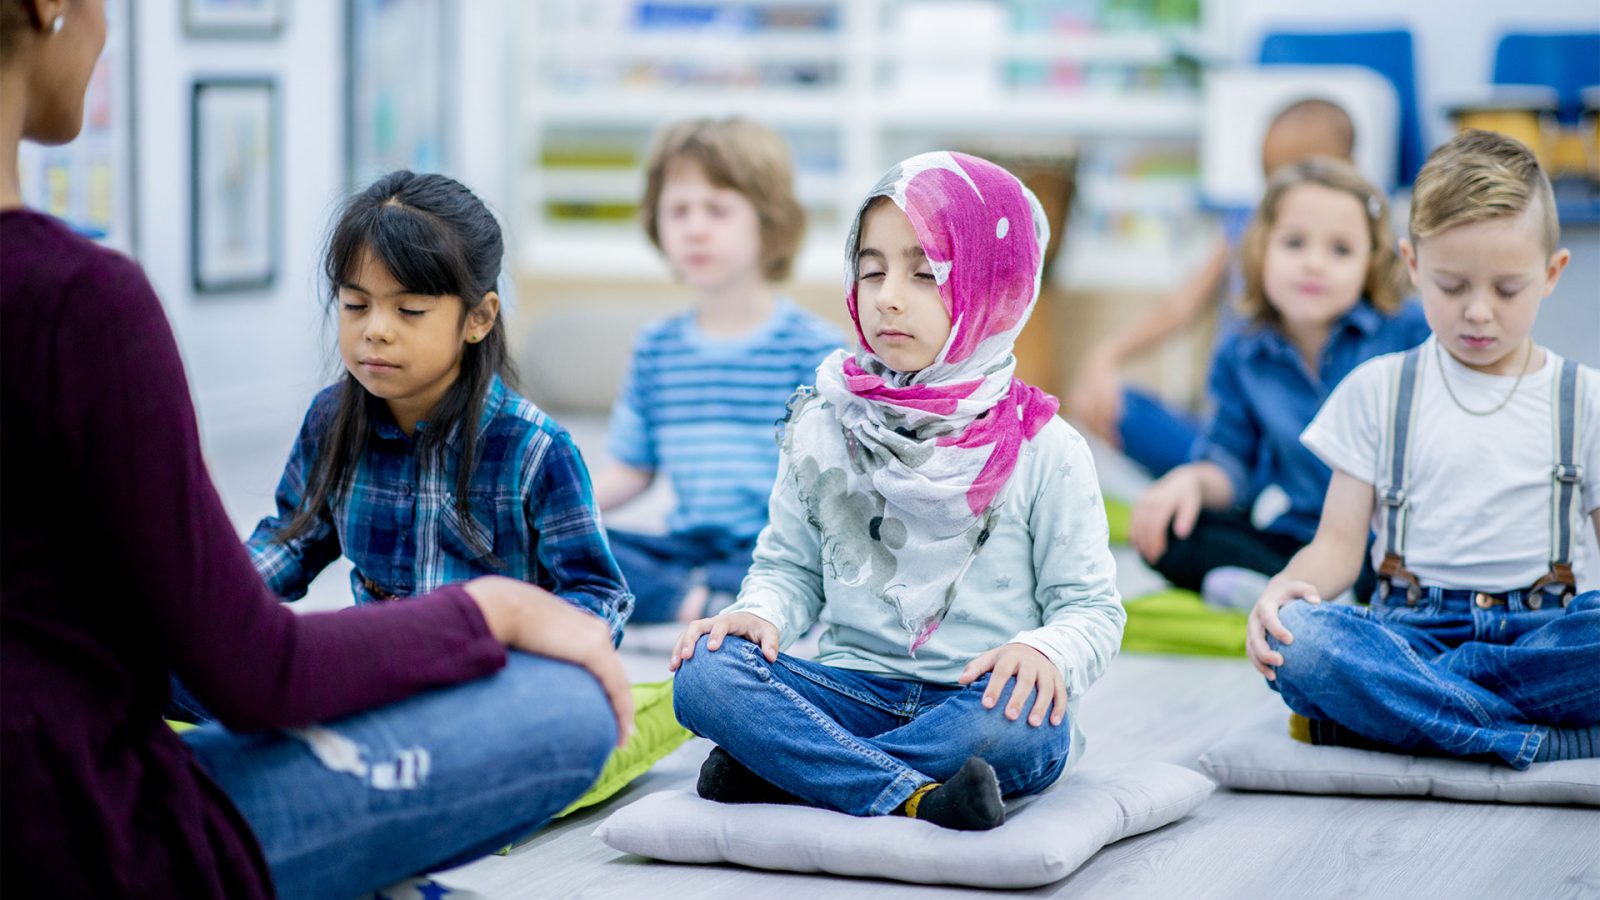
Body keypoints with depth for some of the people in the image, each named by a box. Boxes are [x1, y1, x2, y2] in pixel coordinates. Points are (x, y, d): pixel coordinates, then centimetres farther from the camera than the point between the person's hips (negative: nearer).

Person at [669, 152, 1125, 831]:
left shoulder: (1043, 450, -1)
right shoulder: (823, 430, 8)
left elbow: (1091, 606, 0)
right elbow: (791, 565, 16)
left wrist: (1045, 651, -23)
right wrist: (759, 612, -7)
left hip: (975, 701, -2)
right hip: (853, 692, 2)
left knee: (1029, 718, -38)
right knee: (704, 671, -23)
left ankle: (775, 773, -26)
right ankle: (916, 797, -34)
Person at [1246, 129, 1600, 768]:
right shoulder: (1377, 392, 13)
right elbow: (1339, 544, 8)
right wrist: (1284, 588, -16)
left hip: (1543, 630, 0)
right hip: (1414, 628, 0)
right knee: (1297, 638, -34)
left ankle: (1380, 707, -29)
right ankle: (1539, 737, -35)